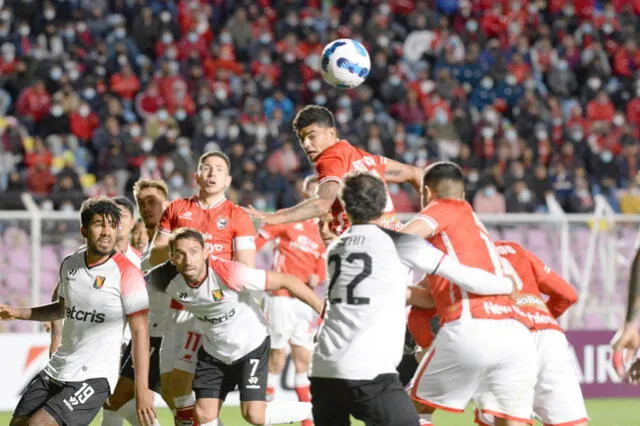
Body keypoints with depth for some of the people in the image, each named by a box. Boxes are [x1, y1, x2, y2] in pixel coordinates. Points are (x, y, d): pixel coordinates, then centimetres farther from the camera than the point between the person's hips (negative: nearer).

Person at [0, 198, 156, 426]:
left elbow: (140, 331, -14)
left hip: (94, 378, -7)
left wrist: (142, 389, -20)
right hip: (55, 371, 7)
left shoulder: (127, 273, -13)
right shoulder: (69, 264, 6)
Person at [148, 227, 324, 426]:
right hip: (213, 352, 5)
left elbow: (287, 280, -26)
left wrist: (324, 310, -20)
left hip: (251, 347, -5)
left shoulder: (229, 273, -34)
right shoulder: (168, 280, -20)